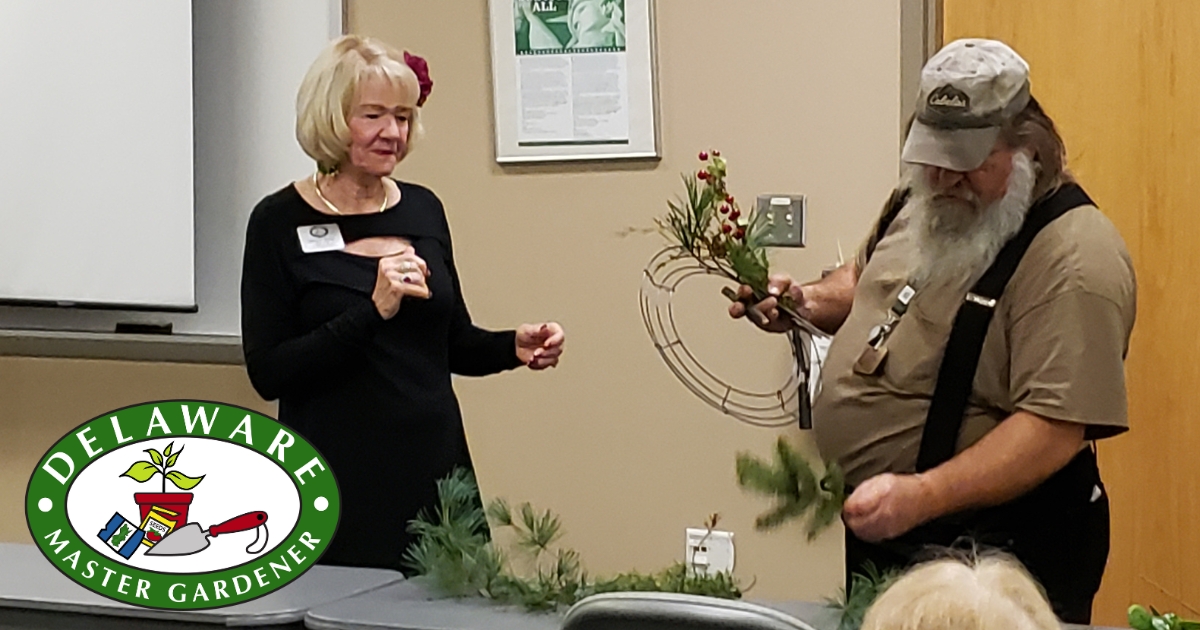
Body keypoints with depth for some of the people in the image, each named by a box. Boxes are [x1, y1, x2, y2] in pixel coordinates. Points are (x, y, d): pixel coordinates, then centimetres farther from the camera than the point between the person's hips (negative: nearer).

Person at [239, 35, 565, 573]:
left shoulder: (423, 210, 8)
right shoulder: (280, 222, -7)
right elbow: (267, 372, -12)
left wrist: (513, 347, -3)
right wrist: (372, 310, -21)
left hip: (435, 469, 5)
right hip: (336, 487, -4)